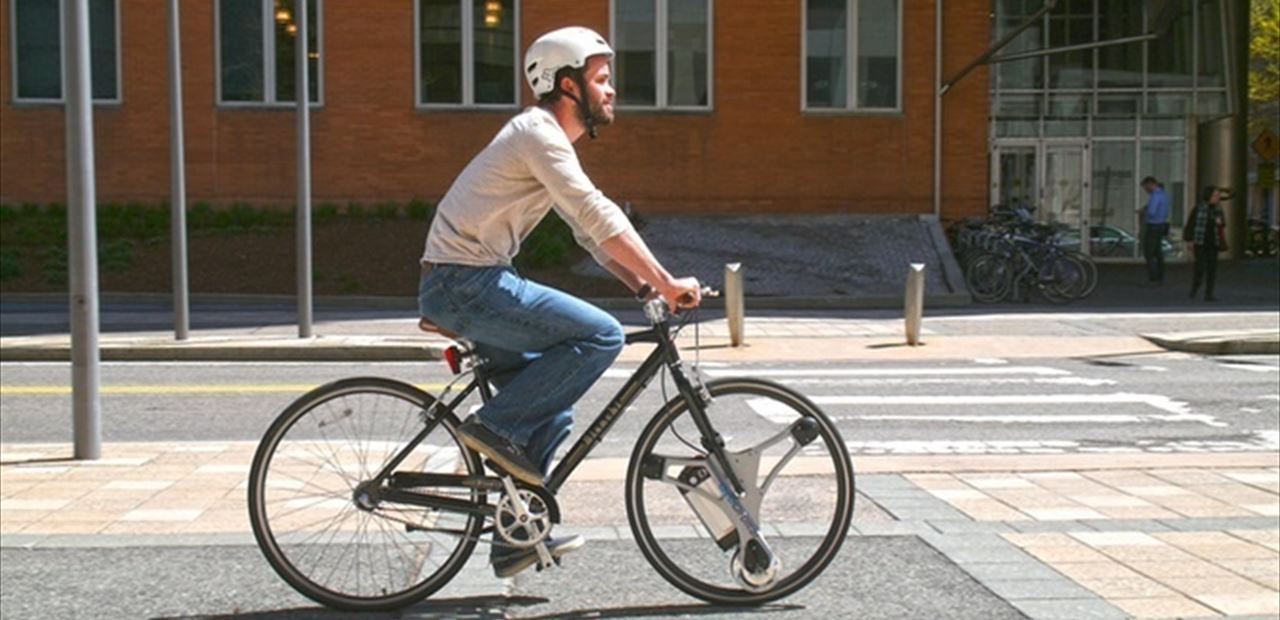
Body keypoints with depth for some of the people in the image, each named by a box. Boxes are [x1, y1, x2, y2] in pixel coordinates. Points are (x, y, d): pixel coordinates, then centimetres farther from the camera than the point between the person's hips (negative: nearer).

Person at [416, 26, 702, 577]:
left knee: (550, 412, 12)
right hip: (464, 283, -10)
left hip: (469, 285, 10)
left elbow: (590, 232, 18)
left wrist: (647, 287, 6)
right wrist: (666, 284, -21)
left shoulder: (551, 141, 19)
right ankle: (497, 427, -11)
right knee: (600, 335, -18)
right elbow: (600, 219, -22)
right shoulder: (539, 133, -13)